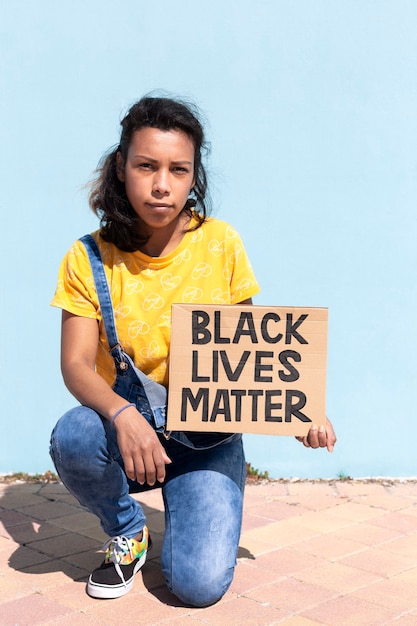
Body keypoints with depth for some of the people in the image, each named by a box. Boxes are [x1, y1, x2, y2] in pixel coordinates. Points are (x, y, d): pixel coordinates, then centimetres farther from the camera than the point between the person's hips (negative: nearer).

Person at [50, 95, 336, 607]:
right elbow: (76, 364, -14)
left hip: (208, 435, 0)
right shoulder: (90, 259, -8)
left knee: (199, 583, -19)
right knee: (72, 439, -35)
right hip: (125, 422, 1)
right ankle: (127, 530, 0)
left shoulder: (220, 244, -7)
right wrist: (123, 415, -35)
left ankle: (187, 511, 18)